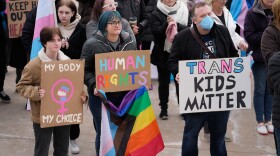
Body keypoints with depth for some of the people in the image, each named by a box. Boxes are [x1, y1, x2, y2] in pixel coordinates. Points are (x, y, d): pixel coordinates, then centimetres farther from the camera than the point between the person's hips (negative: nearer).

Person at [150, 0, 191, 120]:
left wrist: (177, 25, -22)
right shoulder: (156, 14, -2)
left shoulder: (184, 11, 2)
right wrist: (167, 24, -27)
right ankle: (163, 109, 20)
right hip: (163, 54, 0)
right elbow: (156, 32, -13)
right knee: (164, 82, 10)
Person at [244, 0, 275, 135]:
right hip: (259, 58, -3)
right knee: (260, 90, 4)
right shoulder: (252, 13, -8)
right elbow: (249, 35, -13)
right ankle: (260, 122, 13)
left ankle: (268, 120, 20)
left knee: (271, 90, 10)